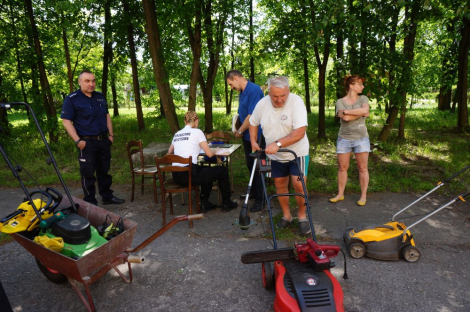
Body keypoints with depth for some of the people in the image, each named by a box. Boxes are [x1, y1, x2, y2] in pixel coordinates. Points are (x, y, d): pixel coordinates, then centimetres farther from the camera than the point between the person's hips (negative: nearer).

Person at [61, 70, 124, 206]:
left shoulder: (100, 97, 10)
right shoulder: (72, 99, -8)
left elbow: (107, 116, 18)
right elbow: (66, 121, -11)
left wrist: (111, 134, 10)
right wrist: (78, 141, -17)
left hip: (104, 140, 6)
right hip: (87, 142, -5)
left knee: (104, 170, 14)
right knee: (88, 173, 2)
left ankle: (107, 196, 27)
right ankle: (90, 202, 14)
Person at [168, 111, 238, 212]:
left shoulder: (177, 134, 14)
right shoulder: (196, 132, -3)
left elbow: (169, 152, 29)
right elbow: (209, 154, -6)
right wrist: (215, 152, 16)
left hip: (176, 175, 7)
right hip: (189, 174, -7)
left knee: (207, 170, 32)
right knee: (223, 170, 12)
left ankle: (205, 203, 32)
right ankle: (227, 203, 26)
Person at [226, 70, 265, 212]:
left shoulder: (254, 90, -19)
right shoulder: (242, 92, 10)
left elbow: (252, 116, -23)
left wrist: (240, 131, -11)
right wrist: (239, 131, 4)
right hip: (247, 135, 9)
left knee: (257, 167, -1)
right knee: (250, 165, 18)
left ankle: (260, 199, 11)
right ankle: (254, 191, 34)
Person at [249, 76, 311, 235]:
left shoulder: (296, 101, -23)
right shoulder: (262, 104, -9)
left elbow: (300, 132, -30)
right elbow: (253, 123, 10)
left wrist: (278, 144, -36)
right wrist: (253, 142, -1)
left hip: (297, 152, -4)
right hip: (275, 156, 4)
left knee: (299, 185, -11)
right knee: (280, 185, 11)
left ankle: (302, 216, 13)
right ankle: (286, 215, 30)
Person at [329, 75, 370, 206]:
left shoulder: (363, 98, 4)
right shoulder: (340, 101, 0)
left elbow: (365, 110, -17)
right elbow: (345, 118, -16)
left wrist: (346, 111, -12)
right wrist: (361, 113, -8)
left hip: (361, 138, 0)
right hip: (344, 139, 0)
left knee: (362, 168, 4)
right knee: (342, 168, 7)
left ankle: (363, 196, 17)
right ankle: (340, 194, 20)